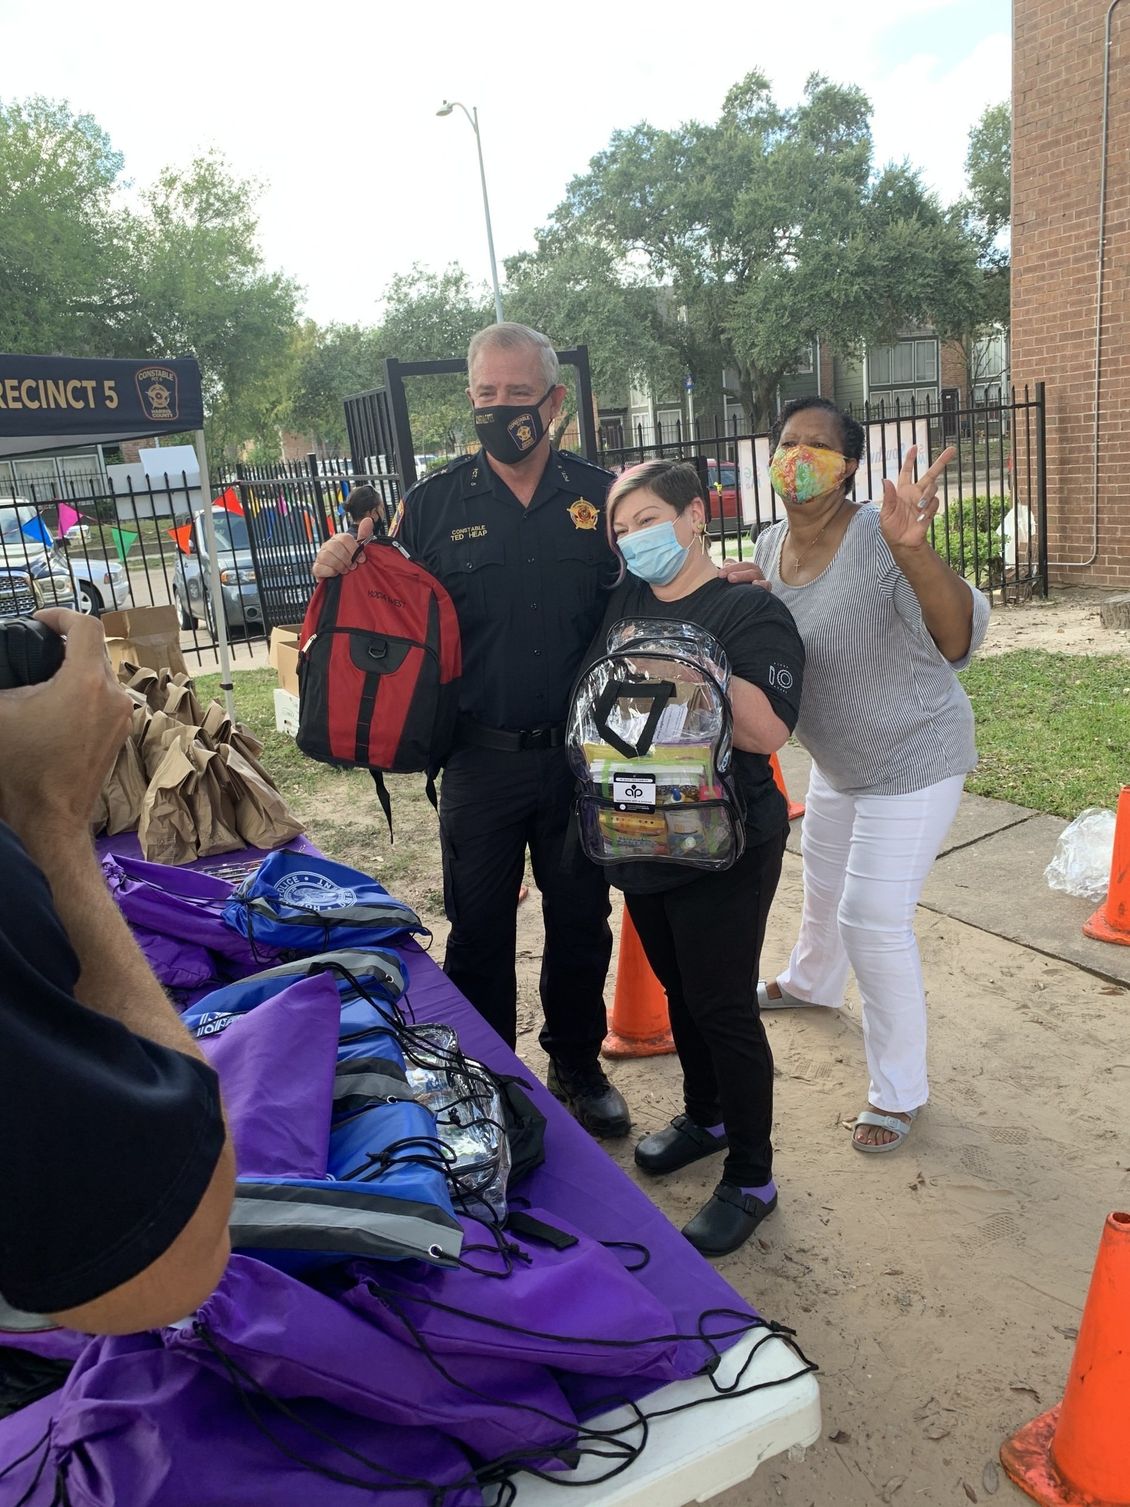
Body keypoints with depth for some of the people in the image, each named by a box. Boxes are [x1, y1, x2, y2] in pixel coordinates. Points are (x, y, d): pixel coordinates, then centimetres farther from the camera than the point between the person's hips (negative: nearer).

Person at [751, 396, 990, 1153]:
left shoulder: (879, 540, -29)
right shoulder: (770, 547, -5)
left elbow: (960, 640, -42)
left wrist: (913, 550, -60)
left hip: (913, 758, -8)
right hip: (838, 758, 8)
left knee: (873, 919, -8)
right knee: (823, 880, 26)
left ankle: (900, 1091, 14)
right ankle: (811, 981, 58)